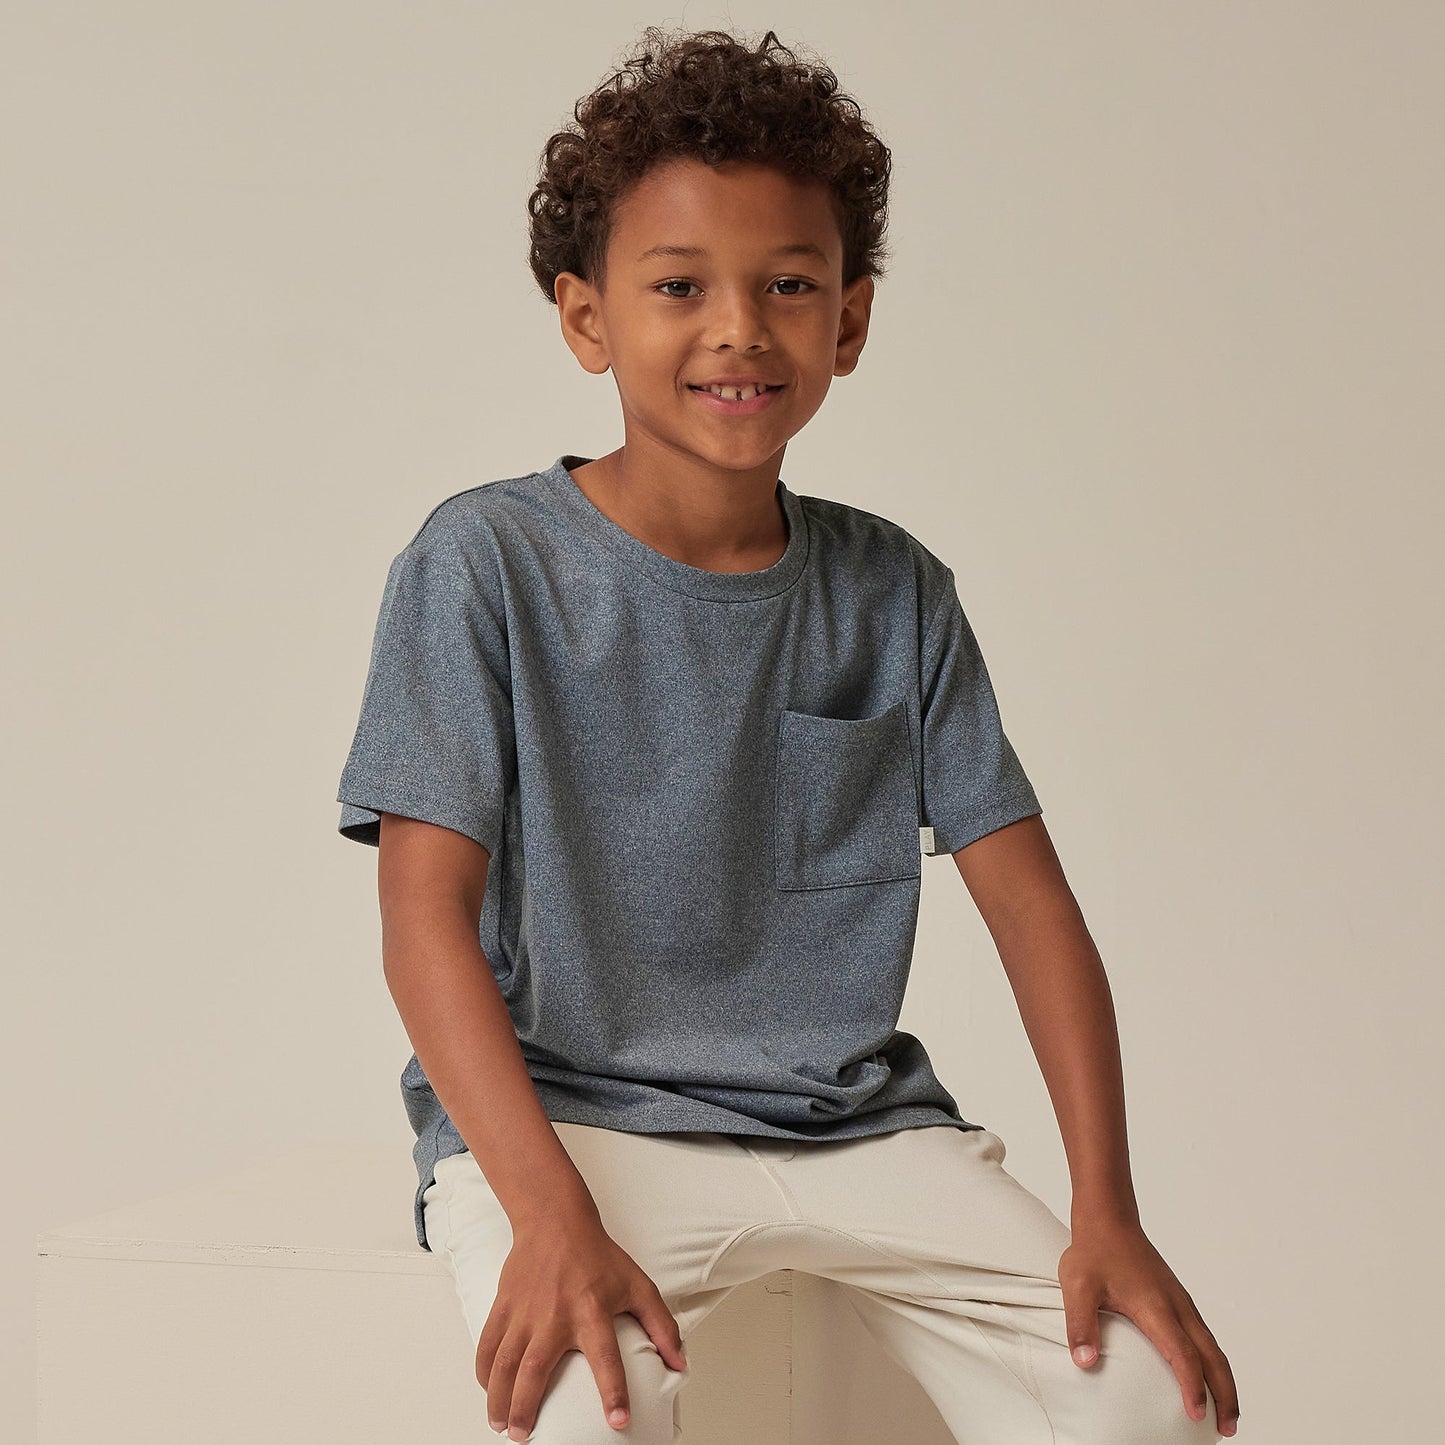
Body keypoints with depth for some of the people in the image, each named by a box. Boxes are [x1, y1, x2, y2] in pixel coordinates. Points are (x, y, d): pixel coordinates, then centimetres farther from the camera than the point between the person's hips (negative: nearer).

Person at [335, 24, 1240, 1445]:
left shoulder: (894, 592, 7)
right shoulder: (485, 566, -5)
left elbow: (1028, 895, 5)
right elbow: (428, 914, -12)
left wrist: (1107, 1211, -7)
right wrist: (553, 1217, -27)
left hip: (853, 1118, 4)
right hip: (561, 1111, -4)